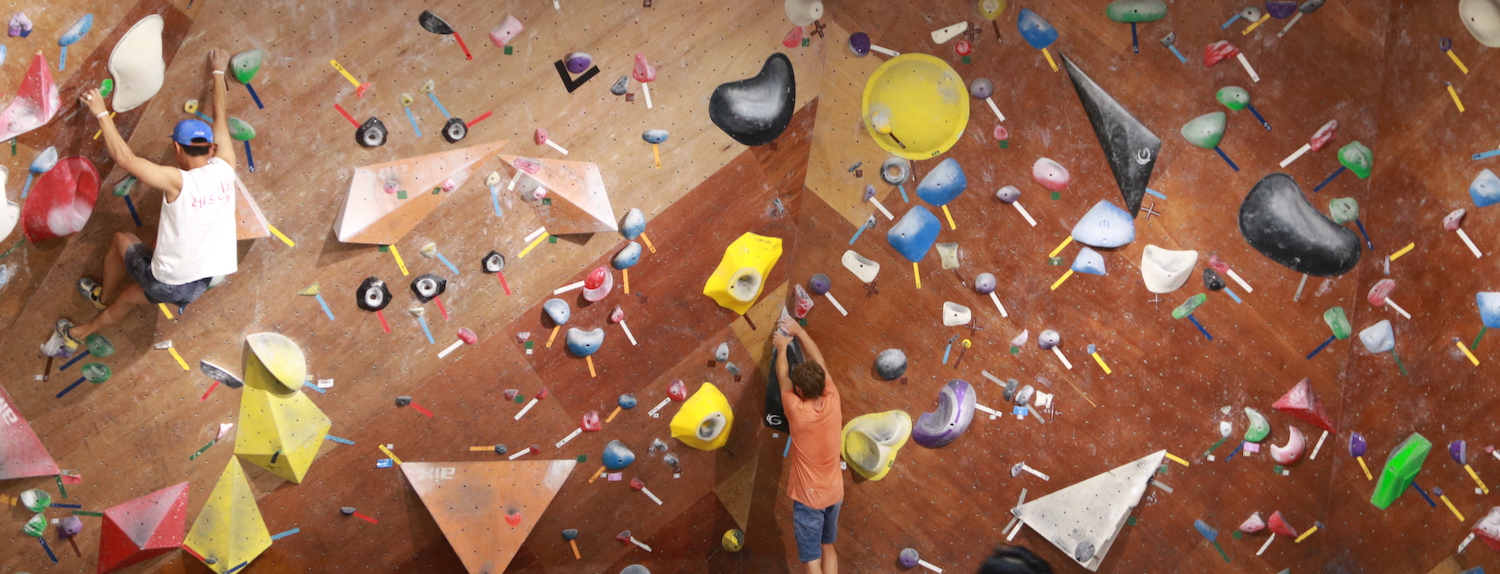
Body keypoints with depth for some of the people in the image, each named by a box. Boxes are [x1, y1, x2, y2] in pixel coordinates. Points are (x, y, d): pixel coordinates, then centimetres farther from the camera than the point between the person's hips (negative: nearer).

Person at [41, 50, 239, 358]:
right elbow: (220, 117, 6)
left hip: (166, 283, -5)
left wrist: (101, 113, -5)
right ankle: (76, 334, 53)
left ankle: (105, 296, 49)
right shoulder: (225, 169, -7)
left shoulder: (177, 181, -21)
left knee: (122, 239, 26)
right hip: (200, 284, 6)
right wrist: (218, 71, 20)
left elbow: (124, 157, -18)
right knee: (128, 296, 32)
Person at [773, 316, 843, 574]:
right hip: (834, 493, 5)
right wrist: (798, 330, 11)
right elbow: (819, 363, 1)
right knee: (828, 547, 24)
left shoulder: (796, 411, -23)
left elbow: (782, 376, -5)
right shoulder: (833, 403, -13)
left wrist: (782, 348, 13)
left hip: (808, 497, -5)